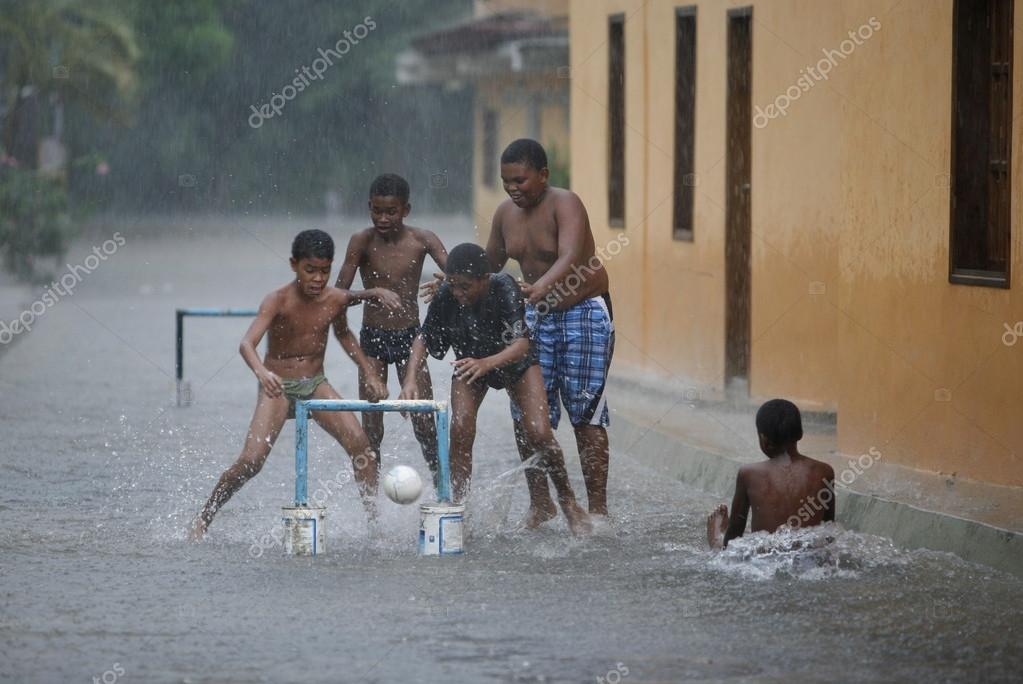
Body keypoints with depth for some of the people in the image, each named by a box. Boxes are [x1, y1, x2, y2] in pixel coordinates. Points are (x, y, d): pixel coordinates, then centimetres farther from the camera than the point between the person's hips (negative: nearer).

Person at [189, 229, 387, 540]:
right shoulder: (279, 301, -19)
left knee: (360, 443, -16)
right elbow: (247, 343, -33)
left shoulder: (337, 300, -4)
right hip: (278, 387, -4)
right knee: (251, 461, -16)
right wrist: (262, 372, -53)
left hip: (315, 385, 4)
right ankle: (203, 519, 2)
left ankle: (375, 516, -5)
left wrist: (369, 373, 15)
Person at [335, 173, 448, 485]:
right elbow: (338, 295, -10)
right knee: (371, 429, 0)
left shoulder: (422, 240, -6)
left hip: (409, 336, 0)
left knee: (425, 424, -3)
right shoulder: (362, 242, -8)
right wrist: (375, 292, -27)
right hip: (372, 340, 0)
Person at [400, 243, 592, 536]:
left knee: (539, 433, -14)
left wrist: (487, 363, -63)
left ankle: (568, 501, 9)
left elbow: (522, 343, -45)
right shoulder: (446, 297, -27)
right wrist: (410, 378, -32)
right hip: (469, 364, 2)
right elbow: (424, 338, -16)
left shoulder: (504, 289, -36)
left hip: (514, 361, -2)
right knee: (461, 429, -19)